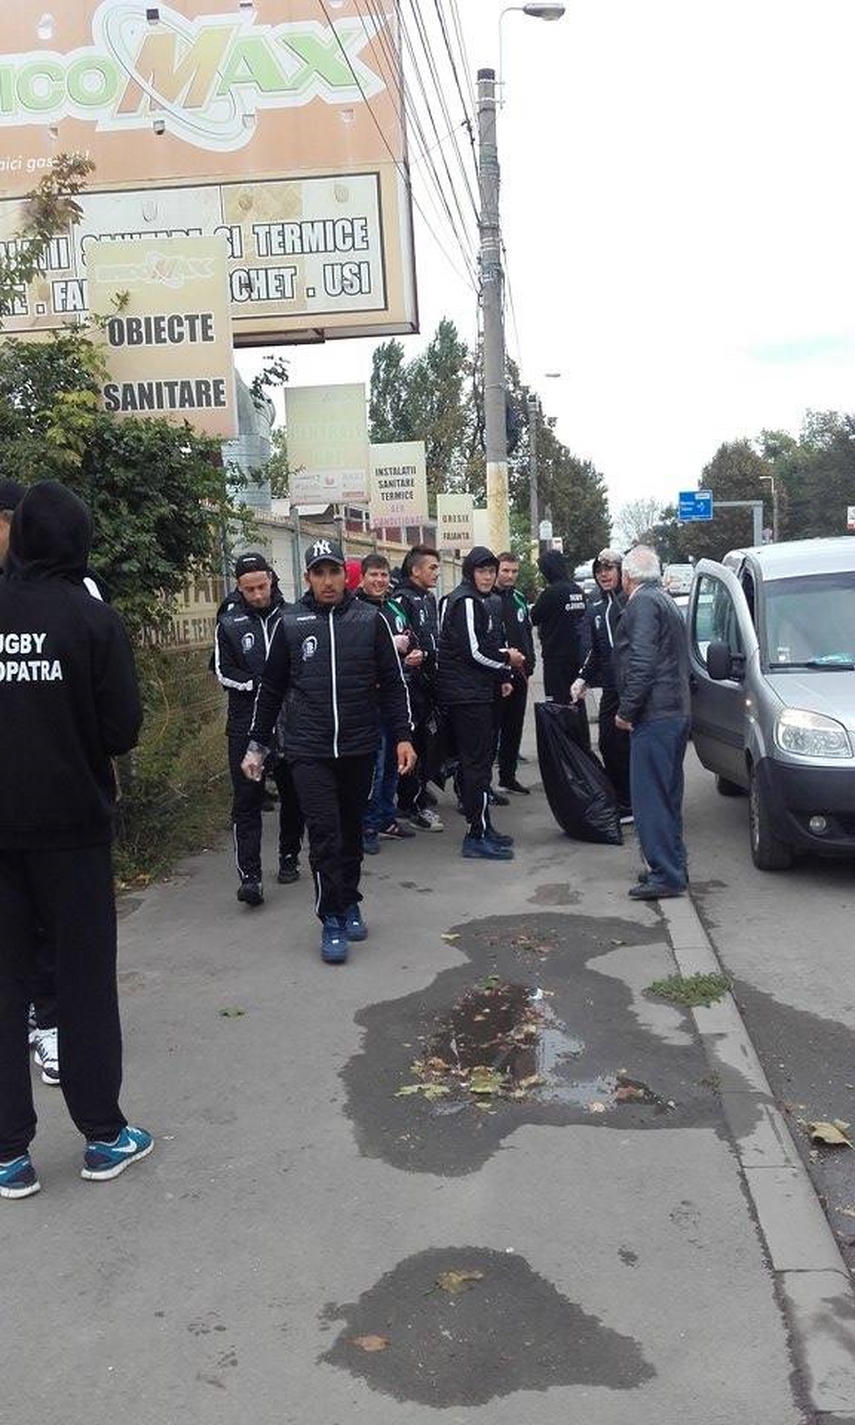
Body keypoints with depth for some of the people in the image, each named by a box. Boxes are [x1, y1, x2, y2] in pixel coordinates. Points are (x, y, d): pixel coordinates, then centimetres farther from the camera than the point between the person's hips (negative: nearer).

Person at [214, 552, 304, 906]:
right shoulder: (229, 623, 2)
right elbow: (224, 672, 0)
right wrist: (260, 685, -14)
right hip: (246, 724, -2)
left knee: (293, 794, 12)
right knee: (247, 800, -6)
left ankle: (289, 858, 29)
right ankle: (249, 875, -7)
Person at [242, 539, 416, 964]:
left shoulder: (371, 620, 1)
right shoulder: (290, 623, 2)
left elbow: (393, 682, 5)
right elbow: (271, 688, 9)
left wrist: (402, 736, -1)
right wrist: (257, 744, 9)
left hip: (359, 749, 1)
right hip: (309, 751, -1)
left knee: (351, 832, 13)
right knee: (324, 834, -6)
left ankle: (350, 904, 30)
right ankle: (331, 921, 4)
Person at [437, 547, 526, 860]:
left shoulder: (482, 601, 19)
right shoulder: (465, 602, -13)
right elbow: (473, 650, -20)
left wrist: (501, 678, 11)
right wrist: (507, 660, -6)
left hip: (478, 691, 10)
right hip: (467, 694, -10)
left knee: (477, 759, 14)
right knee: (477, 762, -8)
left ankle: (481, 828, 21)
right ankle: (477, 835, -5)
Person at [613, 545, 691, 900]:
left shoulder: (642, 603, -11)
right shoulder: (666, 601, 20)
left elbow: (642, 664, -21)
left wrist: (627, 710, -15)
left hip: (654, 716, -10)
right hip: (677, 712, 10)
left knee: (650, 798, -7)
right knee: (667, 795, 16)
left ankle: (666, 875, -6)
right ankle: (673, 867, 23)